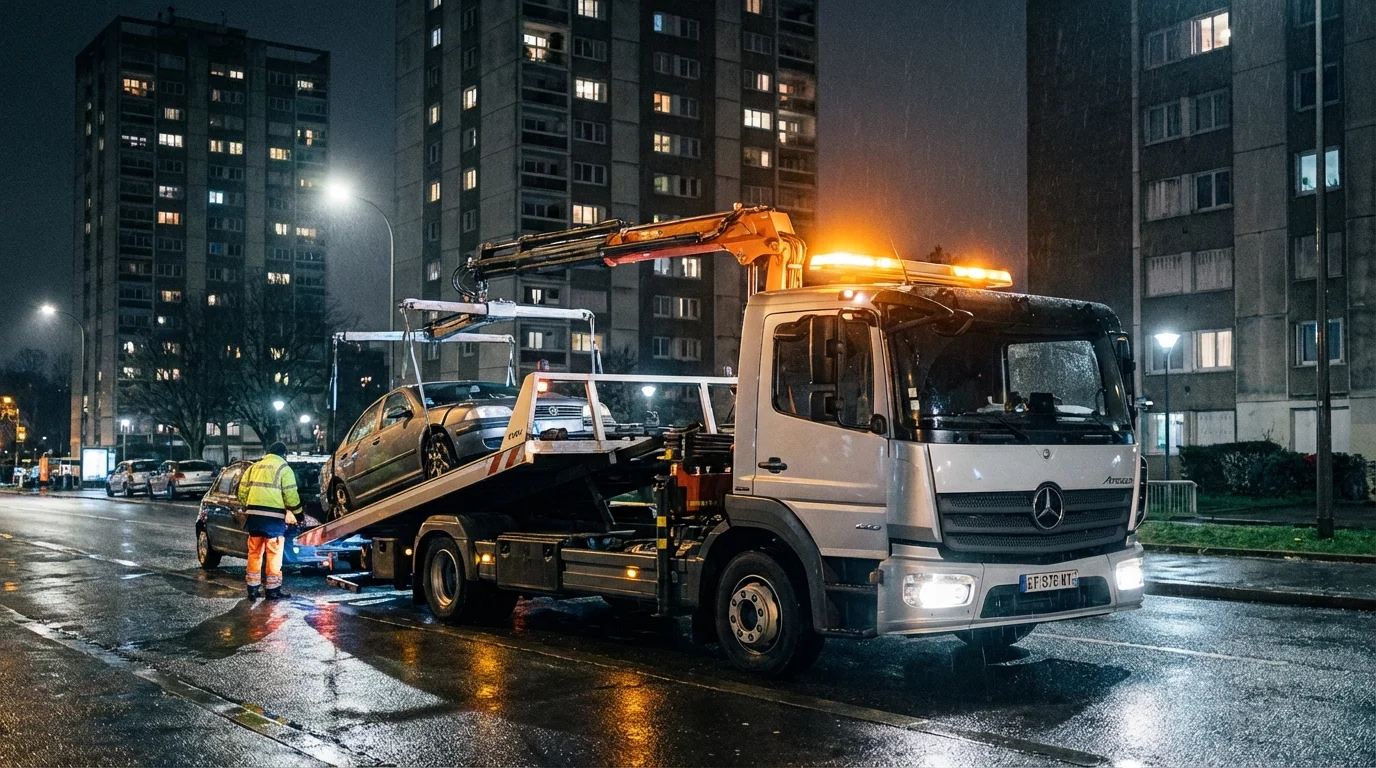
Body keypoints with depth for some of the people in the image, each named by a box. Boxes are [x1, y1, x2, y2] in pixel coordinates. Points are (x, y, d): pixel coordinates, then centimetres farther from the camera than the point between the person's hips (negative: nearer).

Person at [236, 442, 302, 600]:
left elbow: (242, 490, 15)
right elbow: (290, 495, -5)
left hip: (253, 514, 5)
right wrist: (296, 512, 7)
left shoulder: (255, 466, 18)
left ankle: (253, 588, 15)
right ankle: (273, 589, 2)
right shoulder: (284, 468, 1)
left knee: (254, 552, 12)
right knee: (274, 553, 1)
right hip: (273, 516, -5)